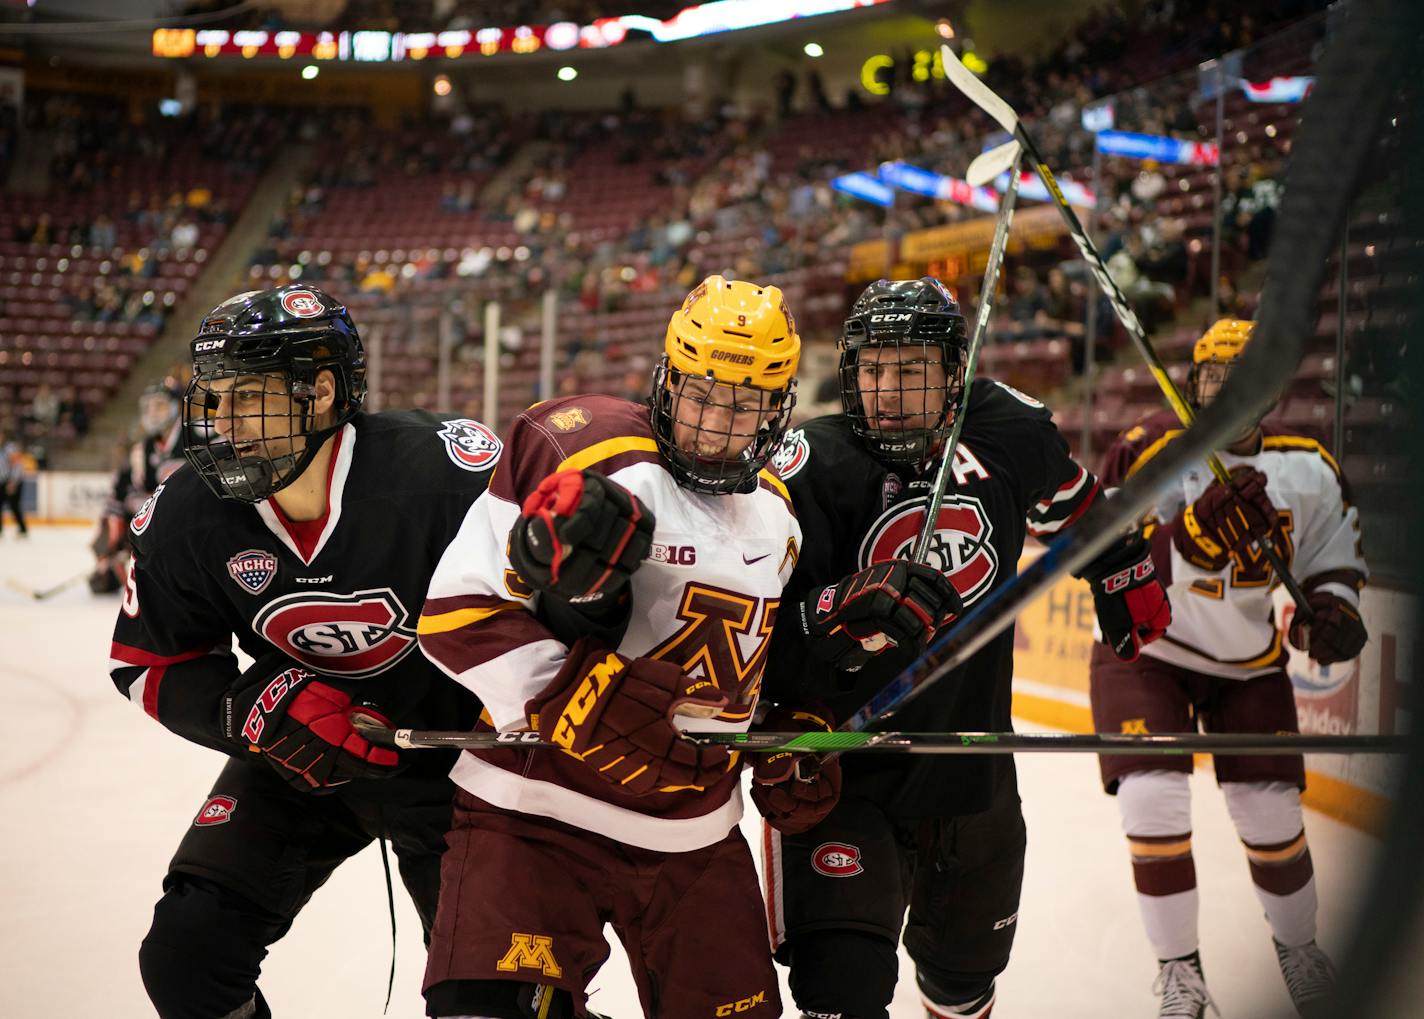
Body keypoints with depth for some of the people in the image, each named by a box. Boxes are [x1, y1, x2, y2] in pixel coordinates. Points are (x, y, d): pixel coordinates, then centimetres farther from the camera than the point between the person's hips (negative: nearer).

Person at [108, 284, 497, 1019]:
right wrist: (261, 709, -22)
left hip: (454, 746, -3)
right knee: (186, 956, -5)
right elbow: (149, 665, -4)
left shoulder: (444, 470, -30)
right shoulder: (187, 516, -16)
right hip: (296, 757, 3)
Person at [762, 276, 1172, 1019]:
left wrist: (1126, 581, 27)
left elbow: (1068, 500, 18)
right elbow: (761, 635, -21)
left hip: (974, 775, 5)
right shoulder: (815, 466, -18)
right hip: (842, 774, -4)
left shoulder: (1008, 430, -5)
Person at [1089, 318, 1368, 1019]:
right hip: (1143, 651, -3)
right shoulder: (1150, 450, -19)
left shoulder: (1307, 471, -7)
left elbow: (1335, 559, 7)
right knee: (1153, 799, -16)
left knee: (1271, 815, 4)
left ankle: (1297, 943, 34)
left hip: (1247, 661, 3)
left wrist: (1333, 607, -15)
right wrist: (1199, 529, -44)